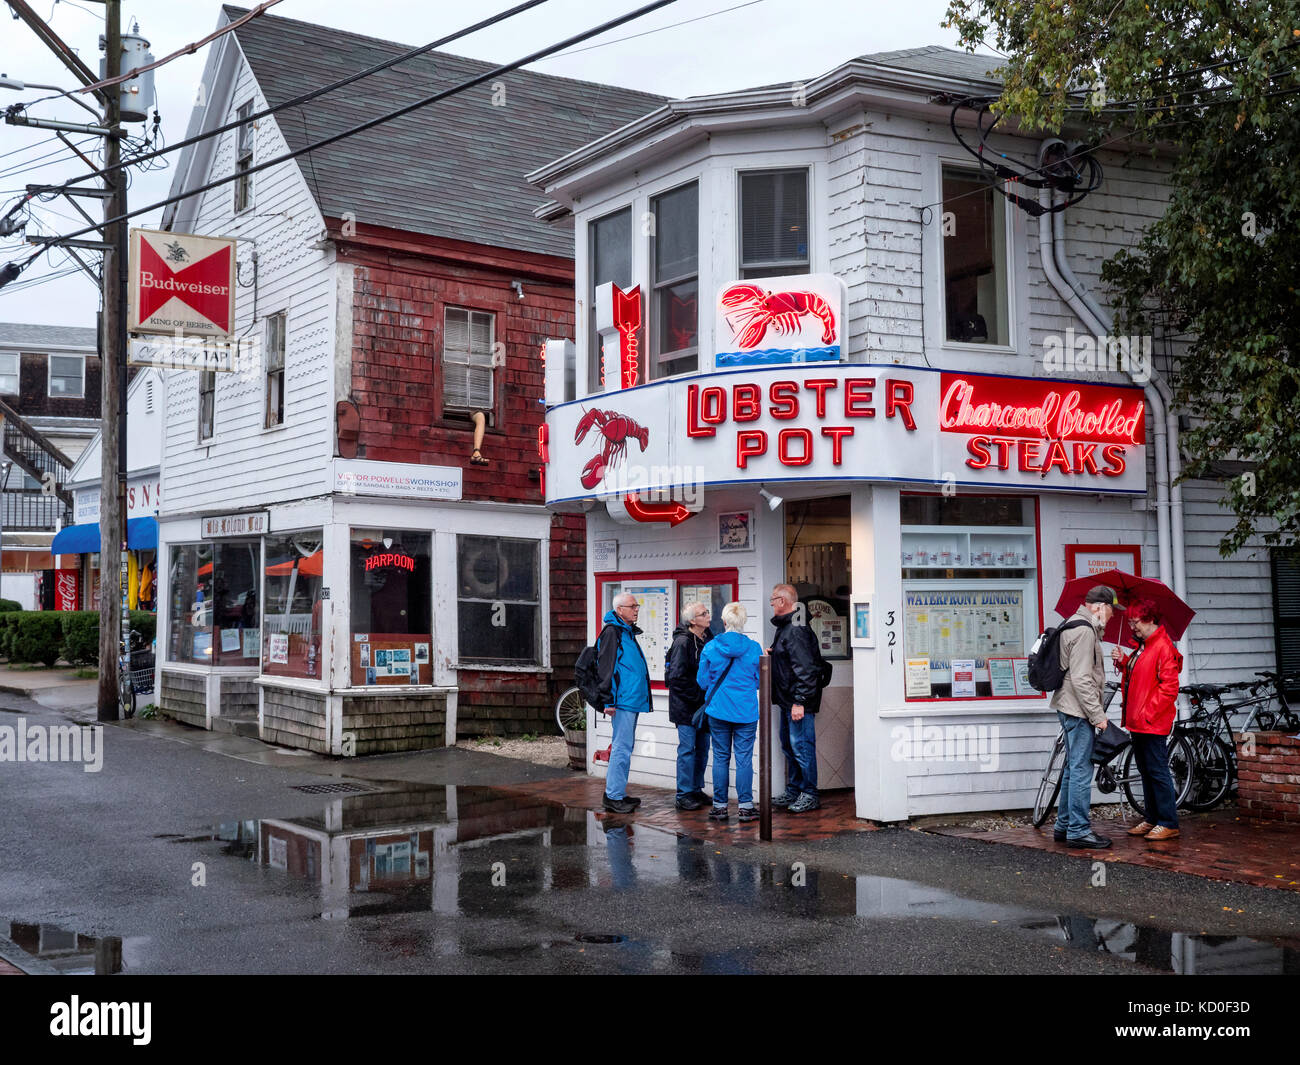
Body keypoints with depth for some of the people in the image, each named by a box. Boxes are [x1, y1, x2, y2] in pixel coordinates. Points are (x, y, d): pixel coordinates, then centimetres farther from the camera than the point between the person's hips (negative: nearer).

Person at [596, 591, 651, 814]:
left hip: (632, 700, 10)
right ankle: (613, 797, -4)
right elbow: (605, 668, -16)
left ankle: (618, 792, 21)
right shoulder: (612, 632, -11)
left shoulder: (628, 632, 19)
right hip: (623, 701, -10)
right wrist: (608, 701, -19)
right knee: (622, 747, -8)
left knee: (625, 747, 14)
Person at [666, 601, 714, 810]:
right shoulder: (683, 642, -15)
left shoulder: (708, 639, 8)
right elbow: (676, 677, -18)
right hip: (685, 706, -7)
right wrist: (699, 697, -17)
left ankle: (696, 789, 22)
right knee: (687, 749, -4)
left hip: (704, 705, 7)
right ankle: (684, 795, 3)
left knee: (702, 748, 12)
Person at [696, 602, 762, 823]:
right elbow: (760, 680, 3)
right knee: (744, 758, 3)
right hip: (746, 711, -1)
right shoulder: (754, 648, -6)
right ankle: (746, 806, 4)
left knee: (720, 758, 8)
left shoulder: (710, 648, -5)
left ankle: (720, 806, 11)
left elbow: (702, 680, 3)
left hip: (718, 710, 1)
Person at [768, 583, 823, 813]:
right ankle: (793, 791, 26)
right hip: (787, 700, 11)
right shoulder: (784, 627, 15)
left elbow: (805, 669, -24)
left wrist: (799, 701, -25)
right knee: (789, 745, 17)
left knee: (801, 746, -5)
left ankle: (810, 795, 3)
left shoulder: (796, 630, -19)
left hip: (799, 702, -11)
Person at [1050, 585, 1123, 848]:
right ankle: (1078, 830, -3)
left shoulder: (1074, 625, 17)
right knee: (1081, 770, -7)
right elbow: (1081, 680, -22)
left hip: (1070, 708, 11)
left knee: (1073, 768, 16)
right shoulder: (1084, 631, -18)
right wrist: (1098, 715, -19)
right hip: (1078, 709, -11)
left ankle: (1064, 826, 23)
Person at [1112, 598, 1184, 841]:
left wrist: (1148, 712, -20)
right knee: (1146, 771, 14)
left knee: (1157, 771, -7)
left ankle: (1169, 824, -2)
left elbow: (1169, 686, -19)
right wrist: (1124, 662, 5)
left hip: (1153, 723, -10)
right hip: (1138, 721, 10)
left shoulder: (1163, 647, -14)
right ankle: (1152, 819, 22)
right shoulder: (1143, 647, 17)